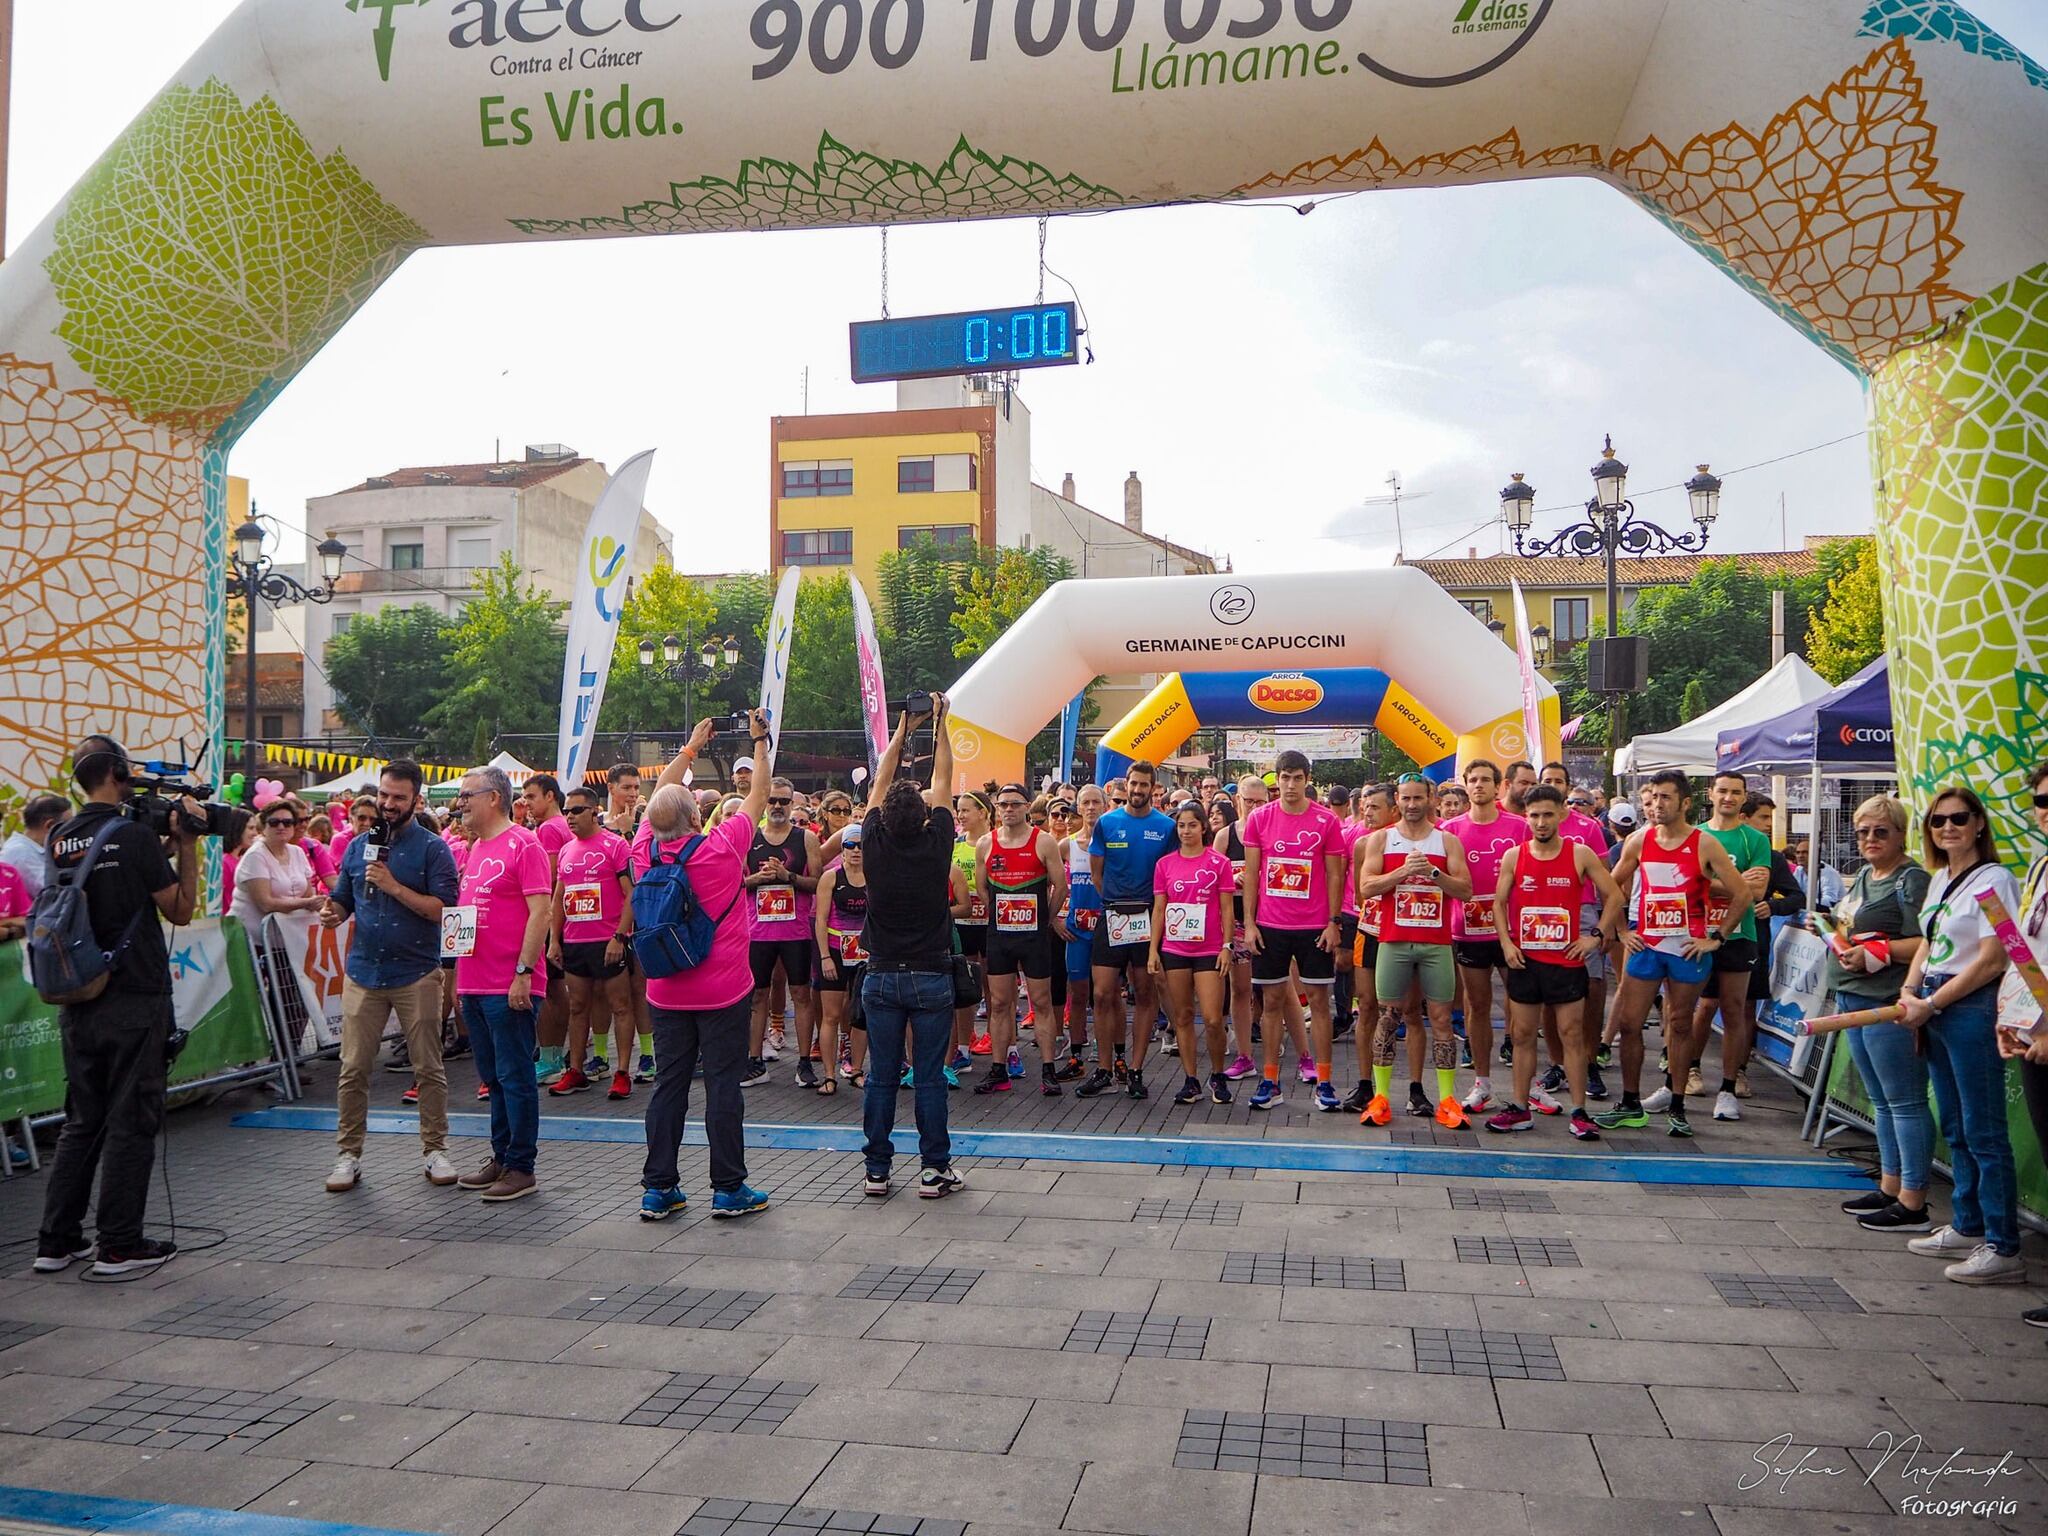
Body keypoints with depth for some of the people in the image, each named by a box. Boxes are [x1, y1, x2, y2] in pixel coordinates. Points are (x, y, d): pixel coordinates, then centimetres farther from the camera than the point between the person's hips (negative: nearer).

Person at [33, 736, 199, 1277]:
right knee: (131, 1121, 2)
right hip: (134, 999, -7)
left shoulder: (59, 840, 6)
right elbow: (181, 910, -7)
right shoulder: (135, 836, -14)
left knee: (82, 1120, 16)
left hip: (76, 1002, 7)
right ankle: (120, 1246, 8)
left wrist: (166, 845, 14)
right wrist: (187, 844, -4)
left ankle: (56, 1241, 21)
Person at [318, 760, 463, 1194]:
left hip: (417, 974, -3)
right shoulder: (358, 845, 10)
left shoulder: (432, 848, -3)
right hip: (363, 971, 3)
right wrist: (332, 912, -7)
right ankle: (348, 1155, 16)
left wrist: (394, 887, -19)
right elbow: (342, 899, 16)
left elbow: (444, 909, -12)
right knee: (353, 1069, 5)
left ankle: (435, 1150, 16)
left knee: (429, 1069, 5)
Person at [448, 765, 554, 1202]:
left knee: (515, 1077, -1)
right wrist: (458, 978, 19)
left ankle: (521, 1169, 6)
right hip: (474, 984, 9)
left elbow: (540, 911, -16)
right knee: (494, 1078, 16)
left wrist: (523, 973, -20)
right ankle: (501, 1158, 26)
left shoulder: (523, 845, -10)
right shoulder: (474, 849, 16)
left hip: (509, 987, -9)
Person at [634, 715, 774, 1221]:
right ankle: (729, 1189, 7)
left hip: (665, 994, 4)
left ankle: (658, 1189, 15)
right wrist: (760, 740, 13)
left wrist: (691, 747, 25)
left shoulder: (645, 851, -3)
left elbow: (659, 794, 15)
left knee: (668, 1085, 10)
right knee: (723, 1086, 1)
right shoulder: (721, 847, -14)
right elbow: (759, 794, -1)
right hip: (725, 992, -4)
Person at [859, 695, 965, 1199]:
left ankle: (876, 1170, 13)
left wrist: (902, 730, 15)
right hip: (930, 976, -2)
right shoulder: (935, 845, -10)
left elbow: (881, 783, 8)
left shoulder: (875, 846, -7)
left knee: (881, 1076, 6)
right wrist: (939, 724, 12)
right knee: (929, 1077, 3)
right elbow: (941, 780, 3)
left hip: (881, 977, 2)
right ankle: (934, 1169, 8)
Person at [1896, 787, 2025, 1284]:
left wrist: (1931, 1004, -15)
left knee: (1983, 1131, -5)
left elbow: (1992, 960, -17)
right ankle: (1967, 1228, 26)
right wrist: (1910, 990, 3)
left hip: (1972, 1009, -8)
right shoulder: (1939, 879, 14)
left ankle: (2002, 1248, 1)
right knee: (1955, 1128, 15)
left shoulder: (1993, 879, -11)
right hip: (1934, 1010, 9)